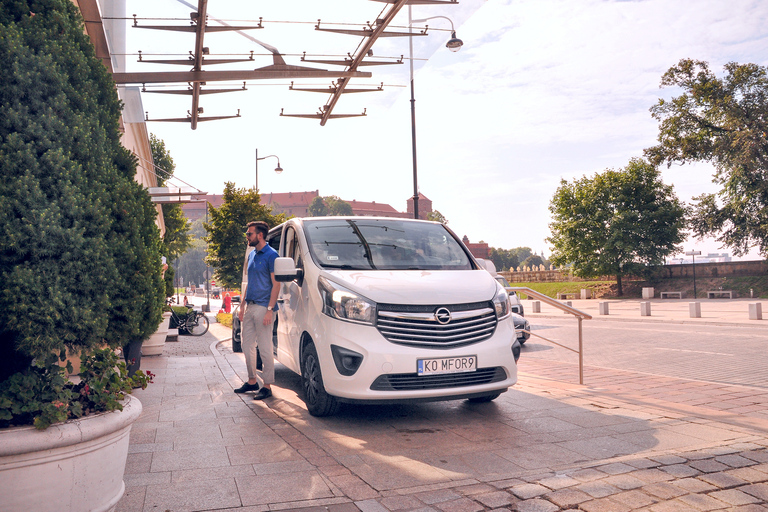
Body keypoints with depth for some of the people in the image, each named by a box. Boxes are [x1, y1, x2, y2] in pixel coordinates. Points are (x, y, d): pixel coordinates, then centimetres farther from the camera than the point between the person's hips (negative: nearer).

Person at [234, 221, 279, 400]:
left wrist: (270, 309, -19)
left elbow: (276, 284, -13)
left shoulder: (271, 255, -9)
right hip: (250, 306, 8)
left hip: (263, 307, -8)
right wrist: (243, 306, 17)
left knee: (265, 348, -3)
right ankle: (252, 381, 25)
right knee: (247, 346, 13)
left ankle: (267, 386, 5)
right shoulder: (252, 255, 16)